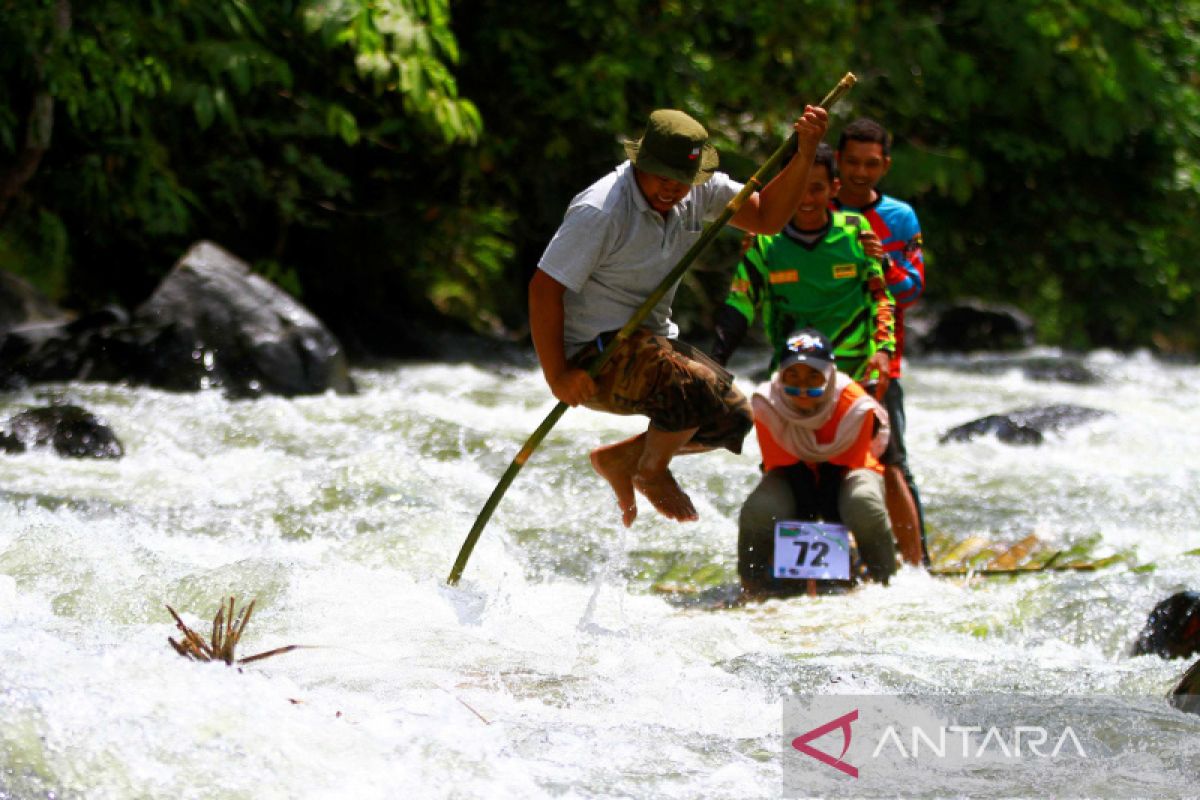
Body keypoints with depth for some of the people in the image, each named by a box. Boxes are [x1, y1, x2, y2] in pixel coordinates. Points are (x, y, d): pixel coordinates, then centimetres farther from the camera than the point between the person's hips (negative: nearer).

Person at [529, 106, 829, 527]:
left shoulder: (697, 192, 0)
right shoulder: (600, 210, -22)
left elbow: (765, 216, 5)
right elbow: (544, 288, -21)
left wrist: (804, 155, -10)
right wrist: (557, 376, -25)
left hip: (649, 341, 9)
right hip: (592, 357, -9)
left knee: (733, 417, 4)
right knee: (696, 387, -29)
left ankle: (619, 459, 16)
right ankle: (652, 472, -2)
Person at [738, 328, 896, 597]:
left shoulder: (854, 406, -25)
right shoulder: (767, 405, -22)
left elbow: (842, 466, -14)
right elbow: (783, 465, -12)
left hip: (843, 473, -1)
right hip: (793, 476, 1)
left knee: (864, 504, -37)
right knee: (758, 510, -32)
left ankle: (885, 582, -14)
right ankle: (752, 585, -6)